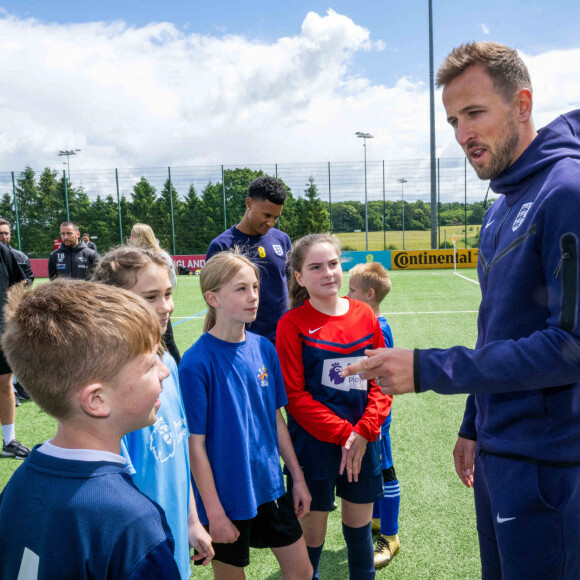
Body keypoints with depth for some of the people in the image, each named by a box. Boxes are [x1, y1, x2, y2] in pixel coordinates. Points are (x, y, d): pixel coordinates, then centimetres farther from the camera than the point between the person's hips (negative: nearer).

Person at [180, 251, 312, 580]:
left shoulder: (264, 348, -3)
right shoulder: (197, 363, -20)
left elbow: (276, 419, 6)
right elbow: (196, 444, -16)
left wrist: (298, 477, 9)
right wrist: (214, 512, -12)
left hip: (270, 487, 5)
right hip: (227, 497, -5)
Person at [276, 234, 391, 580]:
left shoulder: (364, 315, 2)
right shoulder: (292, 324, -9)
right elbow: (295, 395, -11)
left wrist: (365, 429, -10)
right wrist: (343, 434, -15)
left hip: (364, 444, 4)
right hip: (315, 444, -3)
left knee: (359, 525, 19)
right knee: (312, 535, 9)